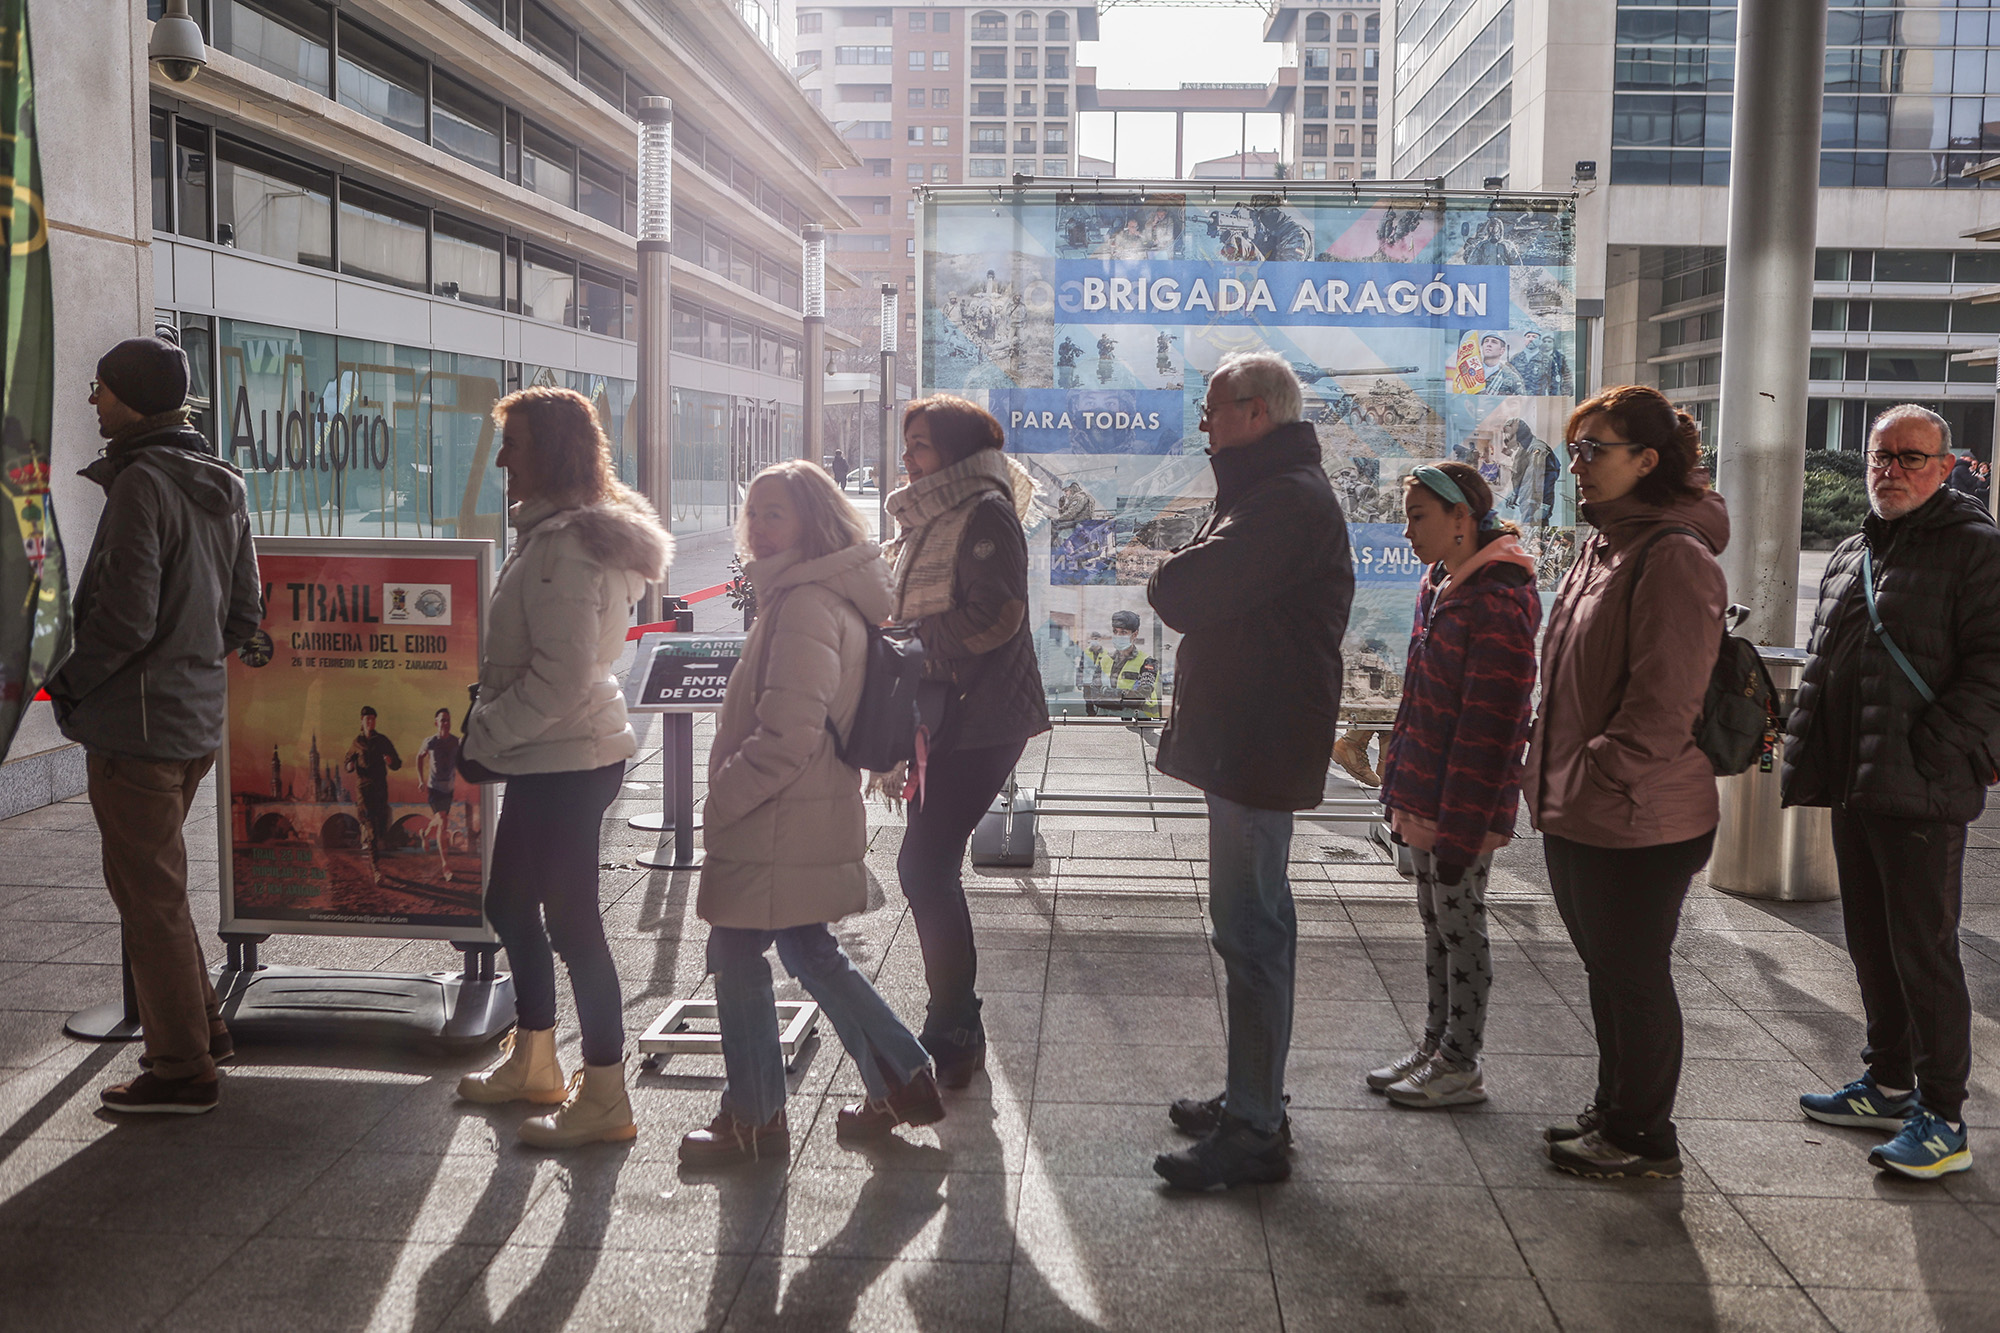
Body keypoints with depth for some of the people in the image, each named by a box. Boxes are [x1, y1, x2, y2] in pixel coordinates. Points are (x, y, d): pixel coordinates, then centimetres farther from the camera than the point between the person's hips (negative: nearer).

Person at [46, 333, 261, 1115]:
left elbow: (126, 617, -21)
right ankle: (200, 1029, 30)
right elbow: (244, 613, 15)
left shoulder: (141, 484, -17)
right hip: (198, 719, 9)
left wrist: (67, 682, -7)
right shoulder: (222, 487, 10)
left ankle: (181, 1072, 9)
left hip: (136, 727, -9)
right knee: (158, 884, 22)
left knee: (148, 895, 1)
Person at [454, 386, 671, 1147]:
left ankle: (604, 1099, 8)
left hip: (568, 761, -11)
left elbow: (561, 678, -25)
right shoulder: (549, 532, 14)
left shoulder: (565, 547, -20)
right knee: (510, 904, 20)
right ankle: (532, 1063, 35)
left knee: (571, 920, -3)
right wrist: (492, 728, 14)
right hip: (548, 760, 11)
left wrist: (482, 734, -15)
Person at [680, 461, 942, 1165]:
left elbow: (788, 736, -26)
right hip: (812, 817, 10)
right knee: (807, 948, 19)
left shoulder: (805, 606, -20)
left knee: (736, 954, 3)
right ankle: (902, 1080, 25)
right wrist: (732, 795, 20)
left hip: (778, 824, -10)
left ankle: (753, 1119, 15)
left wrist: (722, 797, -15)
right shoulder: (832, 597, 13)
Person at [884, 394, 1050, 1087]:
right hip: (942, 717, 9)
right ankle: (955, 1025, 23)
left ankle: (952, 1036, -1)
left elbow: (996, 613, -20)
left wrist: (909, 641, -16)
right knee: (930, 867, 11)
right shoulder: (927, 520, 18)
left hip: (982, 718, -9)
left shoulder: (986, 512, -10)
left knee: (925, 867, -11)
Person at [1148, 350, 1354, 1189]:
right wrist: (1189, 580, -3)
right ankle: (1252, 1099, 30)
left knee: (1249, 929, -7)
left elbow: (1179, 594, -24)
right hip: (1248, 738, 11)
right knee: (1253, 923, 17)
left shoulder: (1286, 500, -18)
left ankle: (1254, 1132, 0)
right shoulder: (1280, 490, 19)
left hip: (1257, 744, -11)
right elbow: (1187, 596, 18)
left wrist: (1176, 574, -4)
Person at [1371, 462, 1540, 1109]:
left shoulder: (1497, 605, -19)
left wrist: (1458, 828, -21)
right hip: (1424, 799, 9)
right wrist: (1402, 788, 17)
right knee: (1435, 923, 16)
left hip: (1463, 808, -9)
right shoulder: (1440, 584, 10)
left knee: (1459, 926, 3)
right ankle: (1435, 1049, 28)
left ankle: (1460, 1067, 15)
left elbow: (1489, 728, -21)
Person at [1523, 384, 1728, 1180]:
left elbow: (1663, 705, -23)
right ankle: (1613, 1114, 35)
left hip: (1638, 823, -9)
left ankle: (1643, 1139, 20)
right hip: (1578, 814, 9)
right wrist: (1553, 775, 15)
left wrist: (1595, 779, -19)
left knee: (1634, 979, 5)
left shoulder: (1674, 557, -18)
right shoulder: (1602, 545, 12)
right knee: (1606, 970, 20)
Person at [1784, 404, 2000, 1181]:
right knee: (1871, 944, 17)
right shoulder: (1850, 556, 17)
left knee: (1924, 951, -3)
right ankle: (1888, 1084, 31)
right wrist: (1809, 756, 11)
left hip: (1921, 795, -8)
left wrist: (1930, 755, -22)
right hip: (1854, 789, 8)